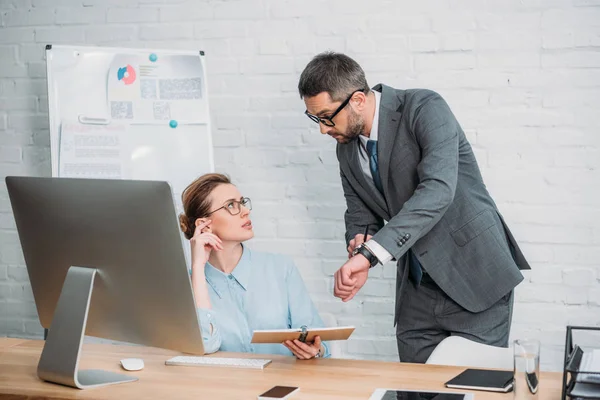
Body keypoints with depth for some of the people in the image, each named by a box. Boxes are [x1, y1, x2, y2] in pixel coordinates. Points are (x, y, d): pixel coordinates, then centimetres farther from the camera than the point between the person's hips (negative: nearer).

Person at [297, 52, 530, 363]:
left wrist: (369, 253, -40)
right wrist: (360, 240, -12)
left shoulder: (424, 109, -18)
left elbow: (438, 189, -33)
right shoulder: (347, 149, 4)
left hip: (476, 279, -6)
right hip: (417, 290, 6)